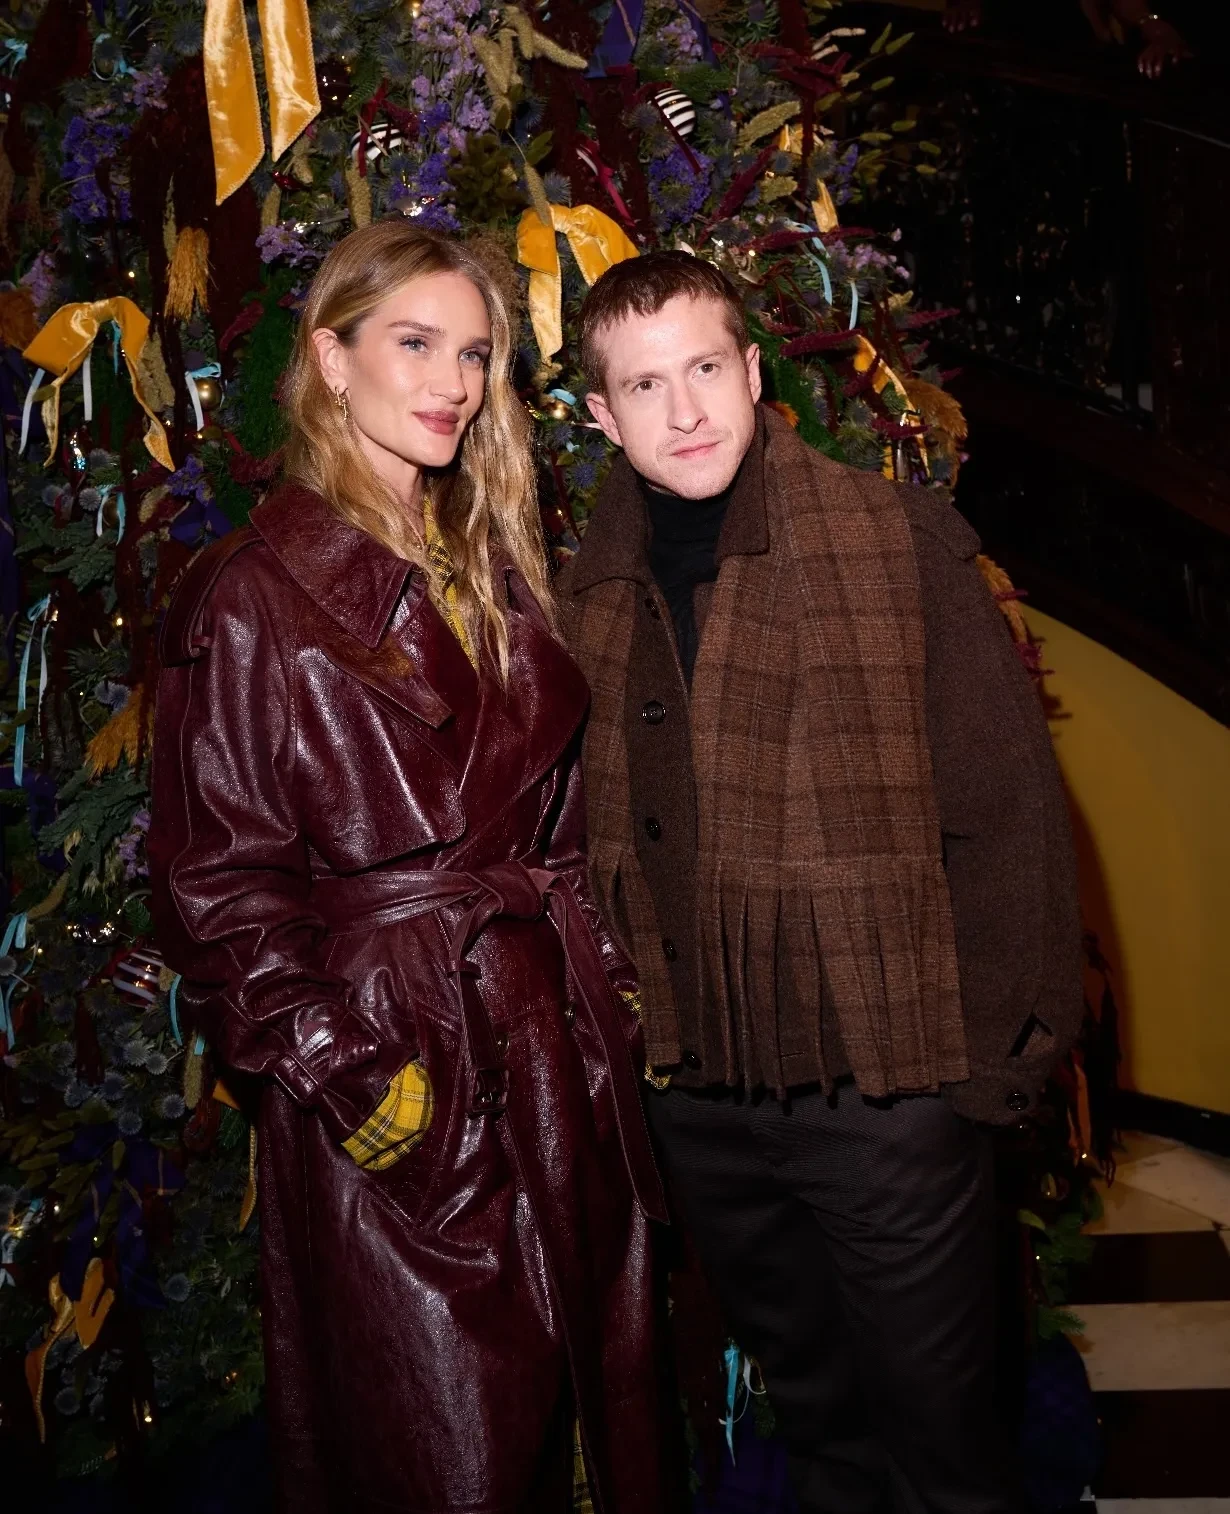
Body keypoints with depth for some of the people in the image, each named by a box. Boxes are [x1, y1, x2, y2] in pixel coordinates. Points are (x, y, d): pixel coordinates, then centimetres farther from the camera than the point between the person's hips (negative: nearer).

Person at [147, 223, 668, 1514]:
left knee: (597, 1401, 18)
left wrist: (606, 972, 7)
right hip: (396, 1074, -6)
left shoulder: (492, 570, 13)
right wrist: (342, 1072, -14)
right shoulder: (248, 599, -9)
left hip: (558, 1042, 7)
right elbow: (216, 885, -10)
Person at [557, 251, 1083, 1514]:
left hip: (886, 1089, -3)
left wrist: (996, 1052, -8)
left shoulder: (900, 537, -8)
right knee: (812, 1410, 23)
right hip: (699, 1099, 4)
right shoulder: (589, 593, 4)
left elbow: (1007, 800, -7)